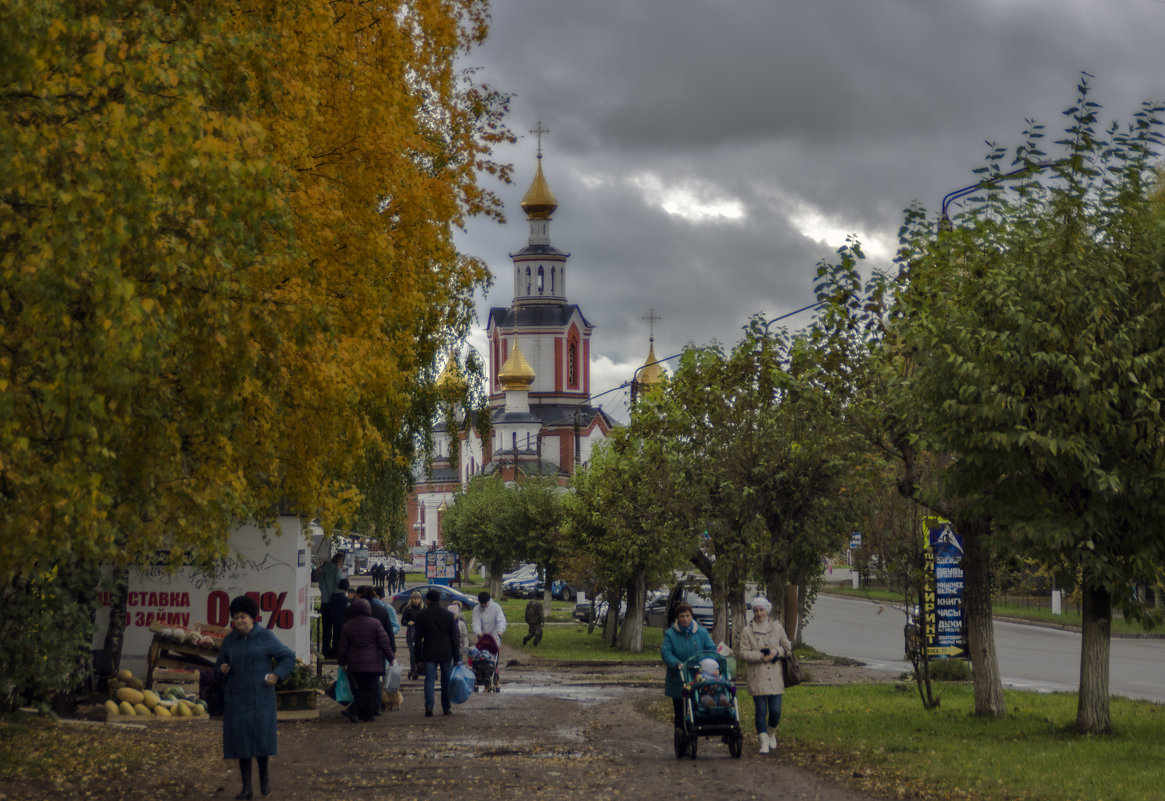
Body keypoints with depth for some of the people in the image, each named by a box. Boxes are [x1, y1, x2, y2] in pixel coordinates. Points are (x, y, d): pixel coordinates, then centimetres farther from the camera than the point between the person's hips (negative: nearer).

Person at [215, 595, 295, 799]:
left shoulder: (266, 637, -2)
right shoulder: (229, 640, 8)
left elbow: (288, 657, 3)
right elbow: (219, 665, 19)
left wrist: (277, 675, -11)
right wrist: (222, 670, -3)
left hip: (261, 696, -3)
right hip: (236, 697, 3)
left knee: (262, 737, -10)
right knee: (240, 741, 1)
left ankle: (264, 774, 18)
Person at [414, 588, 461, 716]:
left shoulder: (422, 616, 1)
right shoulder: (448, 615, 4)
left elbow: (418, 638, 2)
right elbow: (454, 637, 3)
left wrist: (419, 657, 8)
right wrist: (457, 657, 6)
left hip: (429, 652, -1)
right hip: (446, 652, 1)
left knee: (429, 679, -2)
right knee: (446, 681, 10)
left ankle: (429, 707, -17)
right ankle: (446, 708, 14)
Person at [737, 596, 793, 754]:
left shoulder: (777, 628, 9)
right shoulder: (747, 631, 3)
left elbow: (788, 647, 14)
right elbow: (743, 653, -2)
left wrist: (777, 652, -6)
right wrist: (760, 656, -15)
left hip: (775, 676, 1)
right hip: (757, 677, -1)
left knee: (775, 710, -2)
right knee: (761, 709, -3)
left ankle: (772, 733, 25)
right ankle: (764, 741, 0)